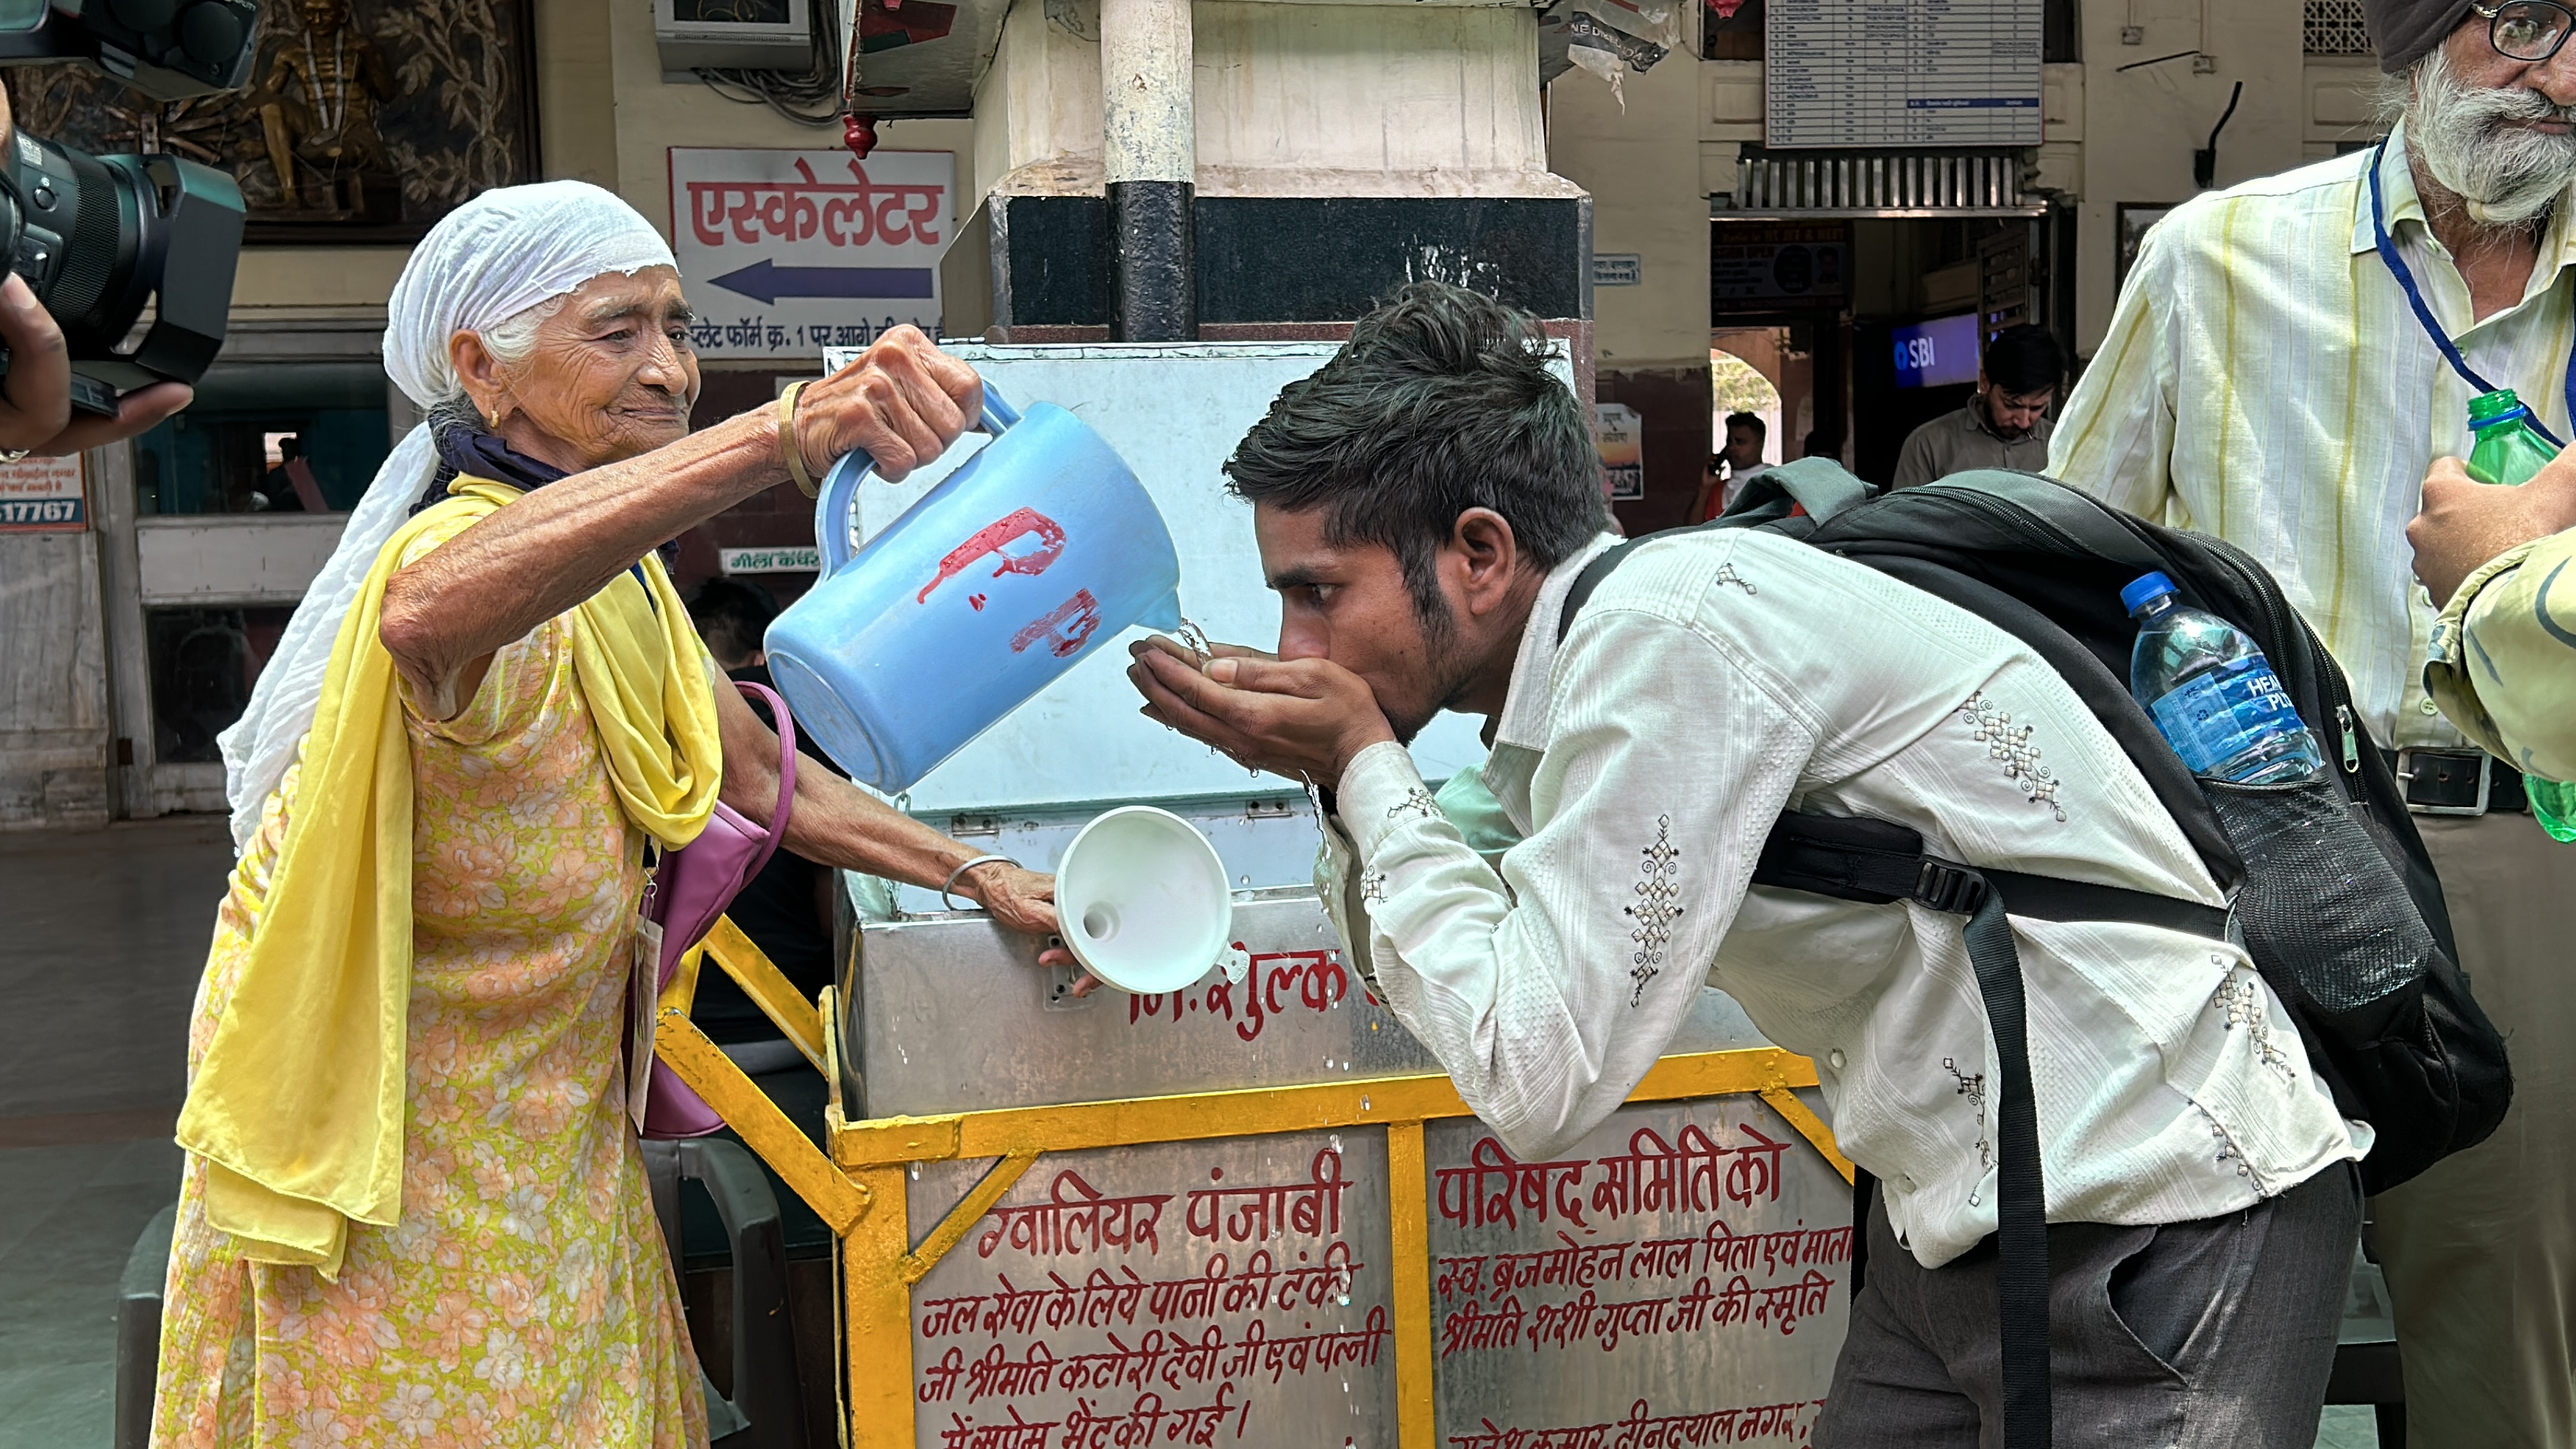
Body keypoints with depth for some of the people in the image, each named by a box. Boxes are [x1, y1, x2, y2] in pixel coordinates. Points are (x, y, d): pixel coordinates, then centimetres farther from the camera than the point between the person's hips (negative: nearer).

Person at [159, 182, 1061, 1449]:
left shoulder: (620, 576, 4)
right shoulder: (470, 539, -26)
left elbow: (762, 782, 12)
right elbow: (430, 611, -53)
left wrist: (981, 880, 4)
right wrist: (785, 434, -64)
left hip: (544, 1135, 8)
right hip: (395, 1163, -8)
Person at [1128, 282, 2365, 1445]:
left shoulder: (1675, 623, -23)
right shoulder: (1587, 652, 4)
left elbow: (1533, 1077, -25)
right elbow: (1447, 976, 14)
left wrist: (1363, 762, -16)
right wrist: (1336, 772, -3)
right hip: (1965, 1218, 9)